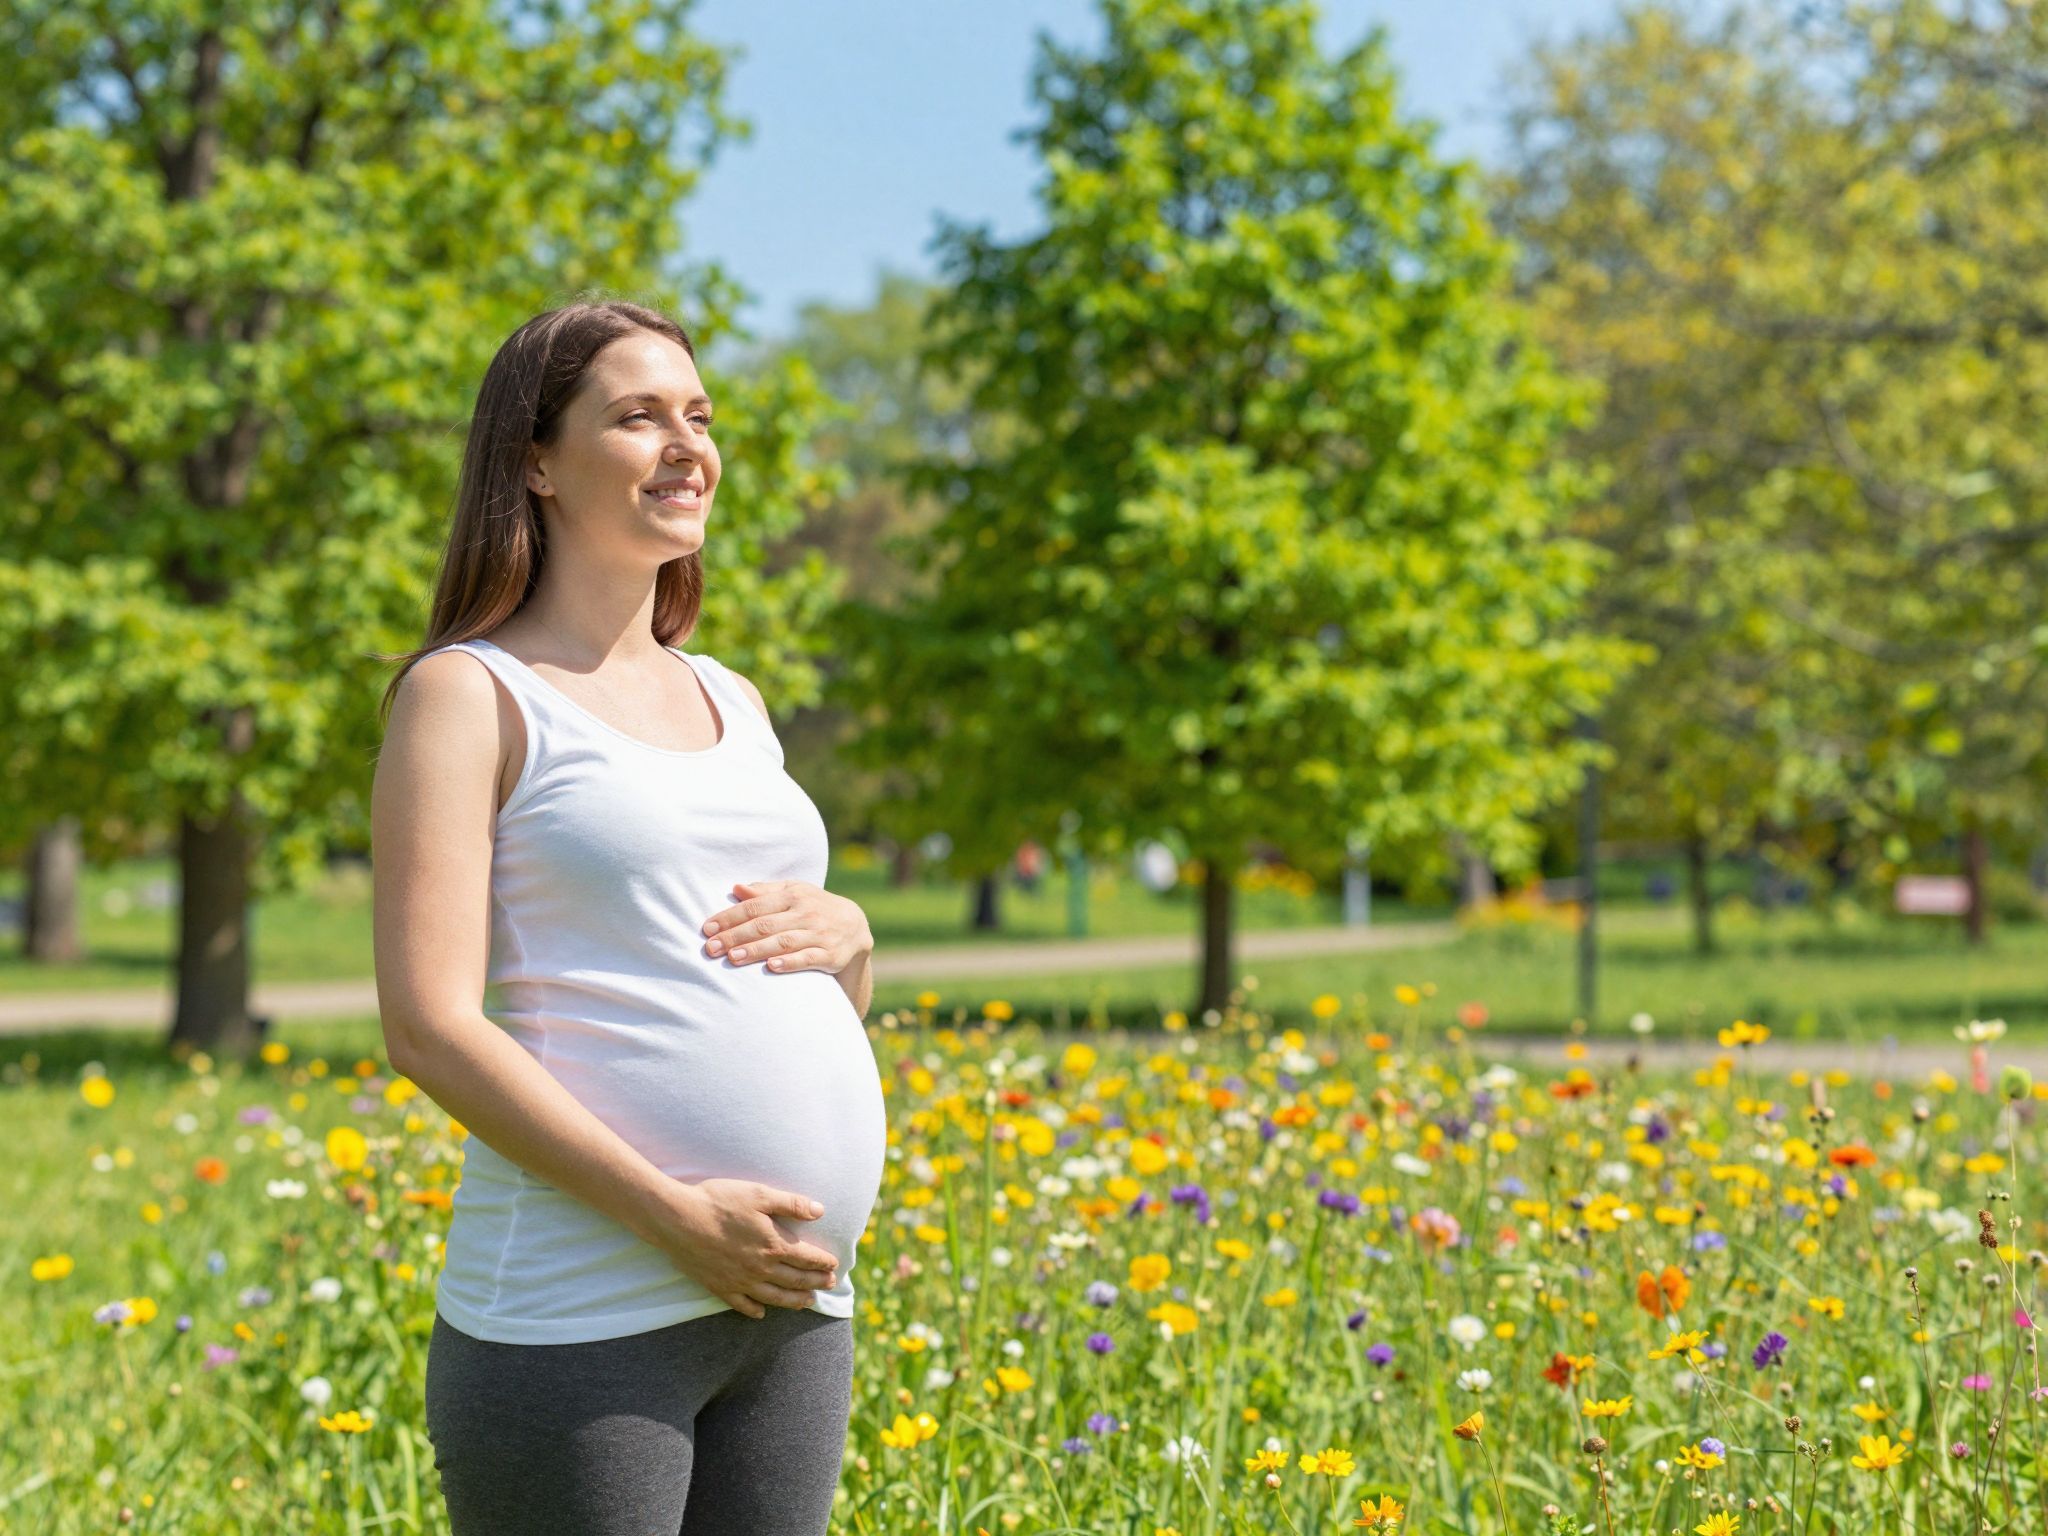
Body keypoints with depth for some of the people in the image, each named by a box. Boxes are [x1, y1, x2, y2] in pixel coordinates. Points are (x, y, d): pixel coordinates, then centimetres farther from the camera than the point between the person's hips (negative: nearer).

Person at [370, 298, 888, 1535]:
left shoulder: (732, 702, 18)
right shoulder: (470, 694, -1)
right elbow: (431, 1027, -11)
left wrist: (844, 935, 0)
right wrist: (673, 1214, -18)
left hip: (794, 1313, 7)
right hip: (581, 1318, -6)